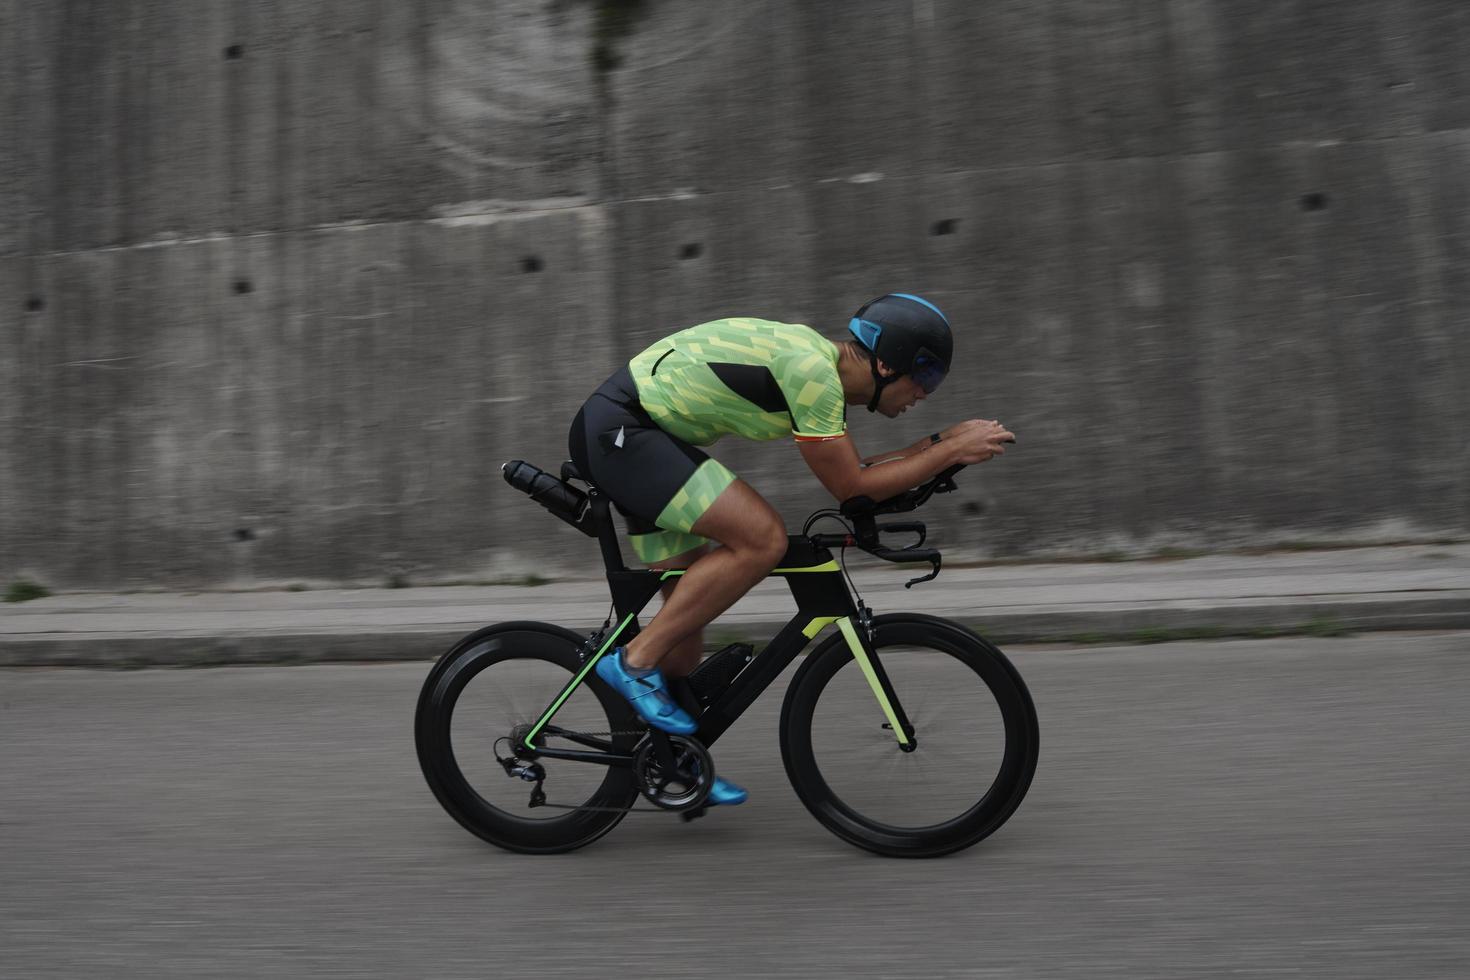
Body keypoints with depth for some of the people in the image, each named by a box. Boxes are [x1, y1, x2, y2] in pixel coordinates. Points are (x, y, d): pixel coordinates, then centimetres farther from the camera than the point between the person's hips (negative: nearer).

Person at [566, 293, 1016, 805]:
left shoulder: (819, 361, 9)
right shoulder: (813, 372, -21)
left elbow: (853, 468, 16)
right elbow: (852, 487, -17)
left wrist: (937, 444, 10)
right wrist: (951, 451, -11)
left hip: (623, 434, 10)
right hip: (619, 430, -10)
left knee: (691, 601, 11)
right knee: (762, 539, -20)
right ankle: (635, 662, -10)